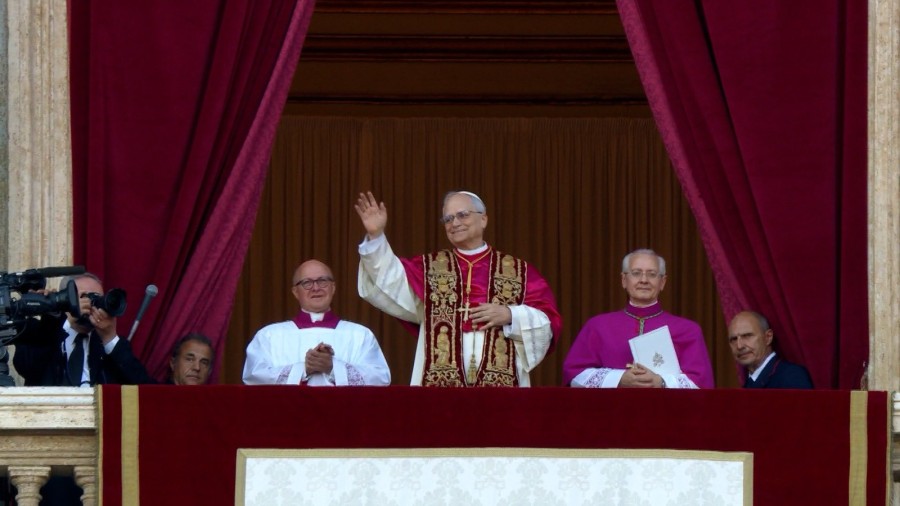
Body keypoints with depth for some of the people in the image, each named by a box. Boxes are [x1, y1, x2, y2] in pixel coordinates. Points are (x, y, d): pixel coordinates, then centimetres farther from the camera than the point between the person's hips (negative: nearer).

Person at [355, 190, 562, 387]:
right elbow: (391, 282, -3)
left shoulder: (518, 271, 12)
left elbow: (549, 321, 7)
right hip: (440, 384, 0)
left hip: (501, 385, 0)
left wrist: (510, 315, -10)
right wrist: (375, 236, -15)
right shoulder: (430, 268, 14)